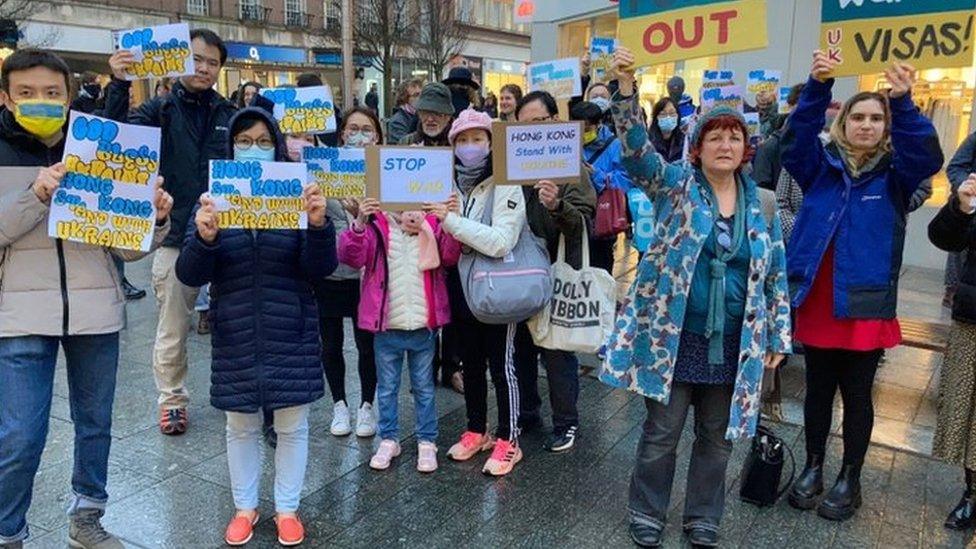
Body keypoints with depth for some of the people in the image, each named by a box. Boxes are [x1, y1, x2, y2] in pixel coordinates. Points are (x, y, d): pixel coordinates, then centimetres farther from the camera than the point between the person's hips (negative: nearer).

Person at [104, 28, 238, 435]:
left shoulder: (229, 114, 8)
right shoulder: (161, 109, 2)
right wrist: (120, 84, -25)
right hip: (176, 236, -1)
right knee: (172, 330, 10)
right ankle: (172, 399, 28)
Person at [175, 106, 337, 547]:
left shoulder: (296, 196, -2)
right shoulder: (213, 200, 1)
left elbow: (321, 269, -9)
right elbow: (190, 275, -5)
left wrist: (318, 224, -27)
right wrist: (204, 237, -25)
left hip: (291, 335, -1)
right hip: (235, 336, 1)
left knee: (292, 426, 10)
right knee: (241, 426, 14)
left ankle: (287, 509, 29)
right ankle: (244, 507, 34)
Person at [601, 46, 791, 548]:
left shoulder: (760, 205, 5)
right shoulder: (675, 184, -3)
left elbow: (776, 275, 9)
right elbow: (637, 148, -20)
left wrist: (778, 336, 7)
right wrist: (626, 90, -34)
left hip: (734, 344, 3)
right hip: (674, 336, -3)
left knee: (717, 439, 16)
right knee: (661, 434, 8)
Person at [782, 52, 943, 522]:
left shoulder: (895, 172, 3)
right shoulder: (821, 163, 5)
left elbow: (928, 156, -16)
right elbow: (796, 138, -12)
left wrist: (904, 102, -31)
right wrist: (817, 86, -28)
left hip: (865, 305, -1)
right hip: (816, 301, 1)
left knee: (857, 394, 10)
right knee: (818, 389, 14)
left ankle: (850, 480, 26)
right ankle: (813, 467, 31)